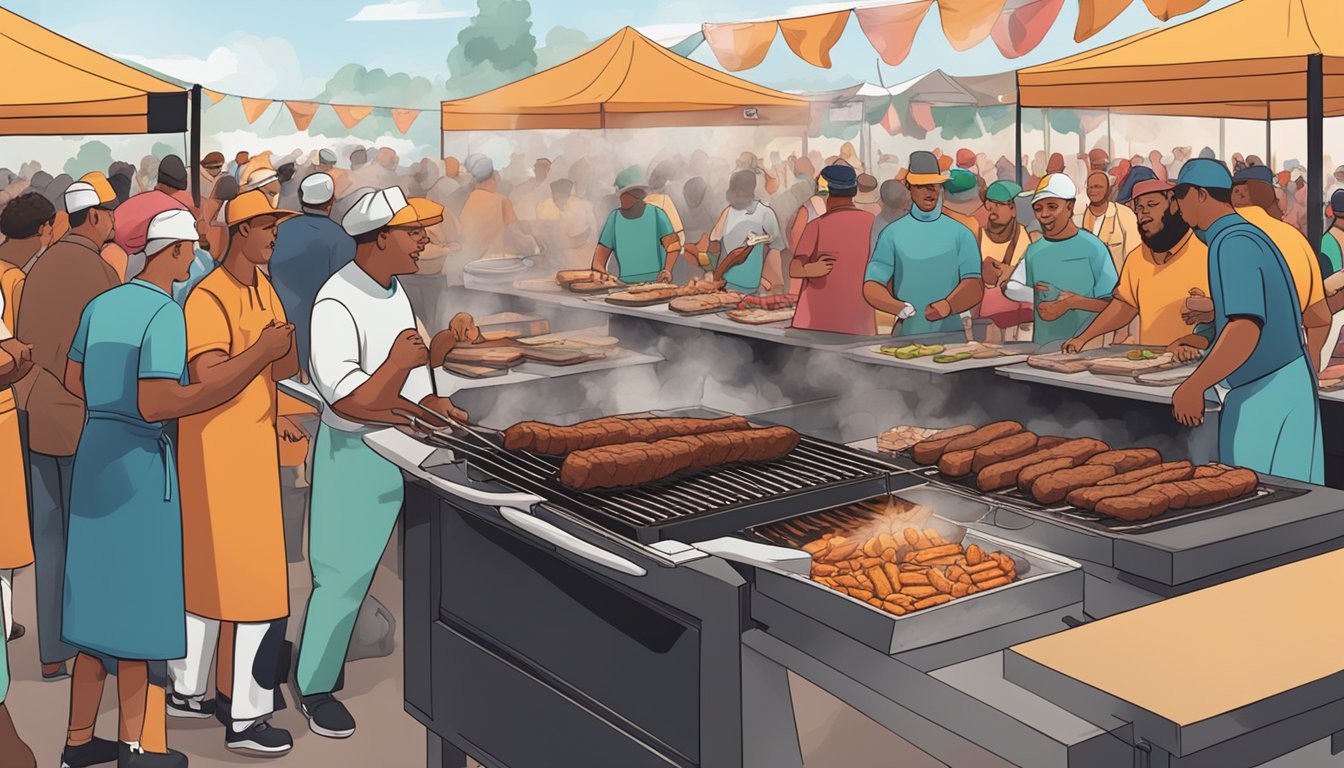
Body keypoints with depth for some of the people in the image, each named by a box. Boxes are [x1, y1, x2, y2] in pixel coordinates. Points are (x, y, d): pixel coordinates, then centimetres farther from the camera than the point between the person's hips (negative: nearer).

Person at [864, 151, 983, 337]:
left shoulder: (961, 234, 5)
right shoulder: (892, 234, 4)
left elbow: (975, 287, -3)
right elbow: (871, 288, -2)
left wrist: (947, 306, -23)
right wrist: (902, 308, -22)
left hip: (950, 333, 1)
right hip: (907, 333, -1)